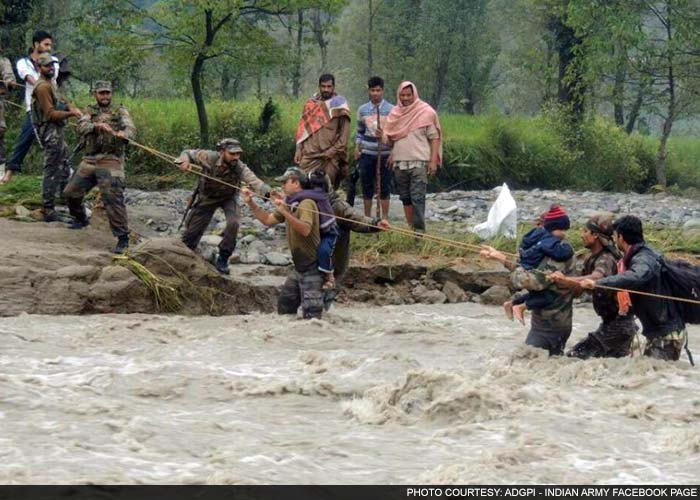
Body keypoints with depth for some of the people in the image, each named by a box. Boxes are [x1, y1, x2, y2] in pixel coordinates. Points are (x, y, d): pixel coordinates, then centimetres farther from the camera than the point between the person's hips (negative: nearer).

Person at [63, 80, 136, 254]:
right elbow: (81, 127, -5)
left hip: (111, 161, -4)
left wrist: (123, 134, -34)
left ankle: (123, 238, -14)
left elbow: (131, 129, -9)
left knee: (113, 199, -17)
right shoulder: (90, 111, 14)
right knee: (71, 193, 10)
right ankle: (80, 218, 39)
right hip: (89, 160, 4)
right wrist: (98, 125, -26)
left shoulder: (120, 112, 8)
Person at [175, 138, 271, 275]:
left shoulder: (240, 168, -34)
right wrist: (184, 161, -40)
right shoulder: (209, 157, -32)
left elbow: (255, 181, -50)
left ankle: (222, 261, -5)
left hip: (228, 198, -1)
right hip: (207, 197, 1)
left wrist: (269, 192, -70)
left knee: (233, 224, -26)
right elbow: (188, 153, -16)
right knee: (192, 230, 5)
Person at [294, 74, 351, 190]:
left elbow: (345, 131, -2)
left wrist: (334, 150, -11)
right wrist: (299, 149, 7)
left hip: (330, 156, -2)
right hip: (309, 154, 2)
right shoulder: (311, 104, 12)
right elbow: (302, 127, 15)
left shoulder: (339, 105, 2)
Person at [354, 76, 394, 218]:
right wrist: (357, 148, 4)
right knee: (367, 187, 6)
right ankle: (367, 218, 14)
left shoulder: (390, 109, -1)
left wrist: (393, 152, -12)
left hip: (385, 154, -2)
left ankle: (384, 217, 6)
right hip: (367, 154, 2)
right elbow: (359, 132, 14)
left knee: (384, 188, 0)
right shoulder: (362, 110, 7)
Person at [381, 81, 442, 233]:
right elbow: (390, 139, 16)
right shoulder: (395, 113, 12)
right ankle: (410, 229, 18)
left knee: (417, 197, -12)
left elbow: (434, 138, -2)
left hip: (419, 163, -5)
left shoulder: (425, 112, -2)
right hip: (400, 162, 5)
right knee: (405, 198, 10)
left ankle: (419, 230, -11)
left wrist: (433, 161, -10)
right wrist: (383, 136, -8)